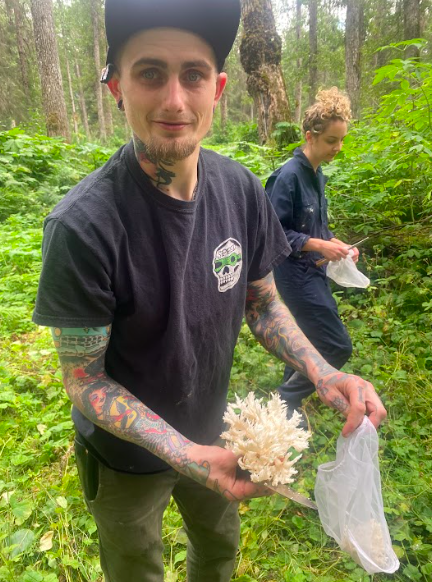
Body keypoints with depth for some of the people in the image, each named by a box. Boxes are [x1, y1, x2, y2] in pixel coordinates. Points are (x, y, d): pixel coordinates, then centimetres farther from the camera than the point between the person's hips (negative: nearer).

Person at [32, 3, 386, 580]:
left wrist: (324, 375, -19)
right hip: (126, 456, -4)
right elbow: (86, 381, -22)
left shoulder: (241, 189, -15)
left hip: (212, 431, 5)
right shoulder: (83, 225, -31)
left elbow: (262, 302, -4)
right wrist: (186, 455, -32)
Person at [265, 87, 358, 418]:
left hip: (313, 271, 9)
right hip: (295, 272, -9)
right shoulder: (289, 176, -17)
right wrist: (319, 245, -22)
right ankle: (287, 400, 12)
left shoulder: (317, 175, 8)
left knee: (311, 343, 18)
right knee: (338, 347, -5)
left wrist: (336, 243, 1)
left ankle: (289, 402, 37)